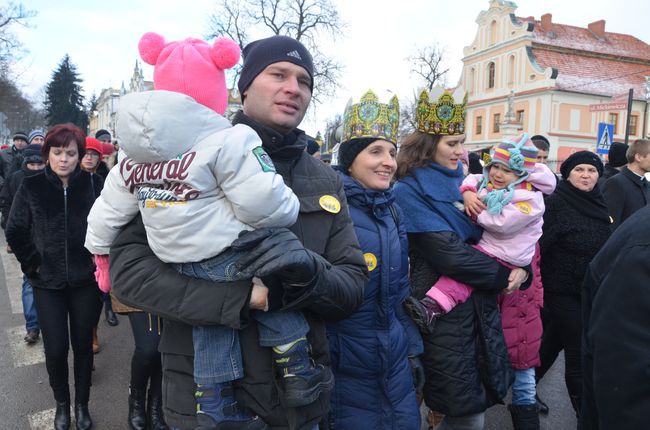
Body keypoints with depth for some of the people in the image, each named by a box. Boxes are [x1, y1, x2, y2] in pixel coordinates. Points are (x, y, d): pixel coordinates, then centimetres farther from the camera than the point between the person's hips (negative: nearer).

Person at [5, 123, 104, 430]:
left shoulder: (93, 184, -7)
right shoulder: (31, 187, -3)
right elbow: (15, 231, 4)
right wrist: (32, 263, 0)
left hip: (86, 281, 0)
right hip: (48, 282, 1)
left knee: (83, 344, 10)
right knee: (55, 348, 3)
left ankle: (82, 404, 31)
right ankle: (62, 403, 30)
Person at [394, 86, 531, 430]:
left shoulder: (459, 183, 10)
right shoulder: (410, 190, -12)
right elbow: (447, 253, -21)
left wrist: (521, 267, -6)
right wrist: (505, 275, -11)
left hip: (479, 303, 7)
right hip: (443, 311, -7)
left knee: (480, 398, 15)